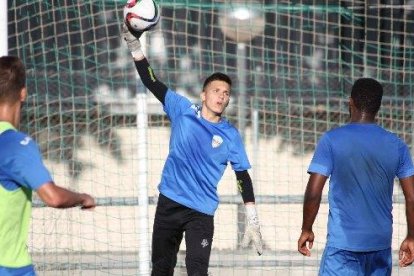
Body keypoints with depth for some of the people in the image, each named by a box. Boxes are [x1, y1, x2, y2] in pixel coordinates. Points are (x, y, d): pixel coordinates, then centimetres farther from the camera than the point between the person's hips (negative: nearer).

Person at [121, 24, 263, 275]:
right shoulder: (183, 110, 1)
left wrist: (253, 222, -4)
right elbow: (151, 82, 0)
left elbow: (243, 177, 2)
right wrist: (134, 44, -10)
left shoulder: (231, 136, -1)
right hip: (169, 203, 2)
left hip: (201, 212, -2)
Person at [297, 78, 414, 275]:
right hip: (381, 244, 4)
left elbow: (313, 193, -10)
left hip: (343, 243, -4)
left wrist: (306, 230, 4)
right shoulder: (396, 145, 3)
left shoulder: (331, 140, -6)